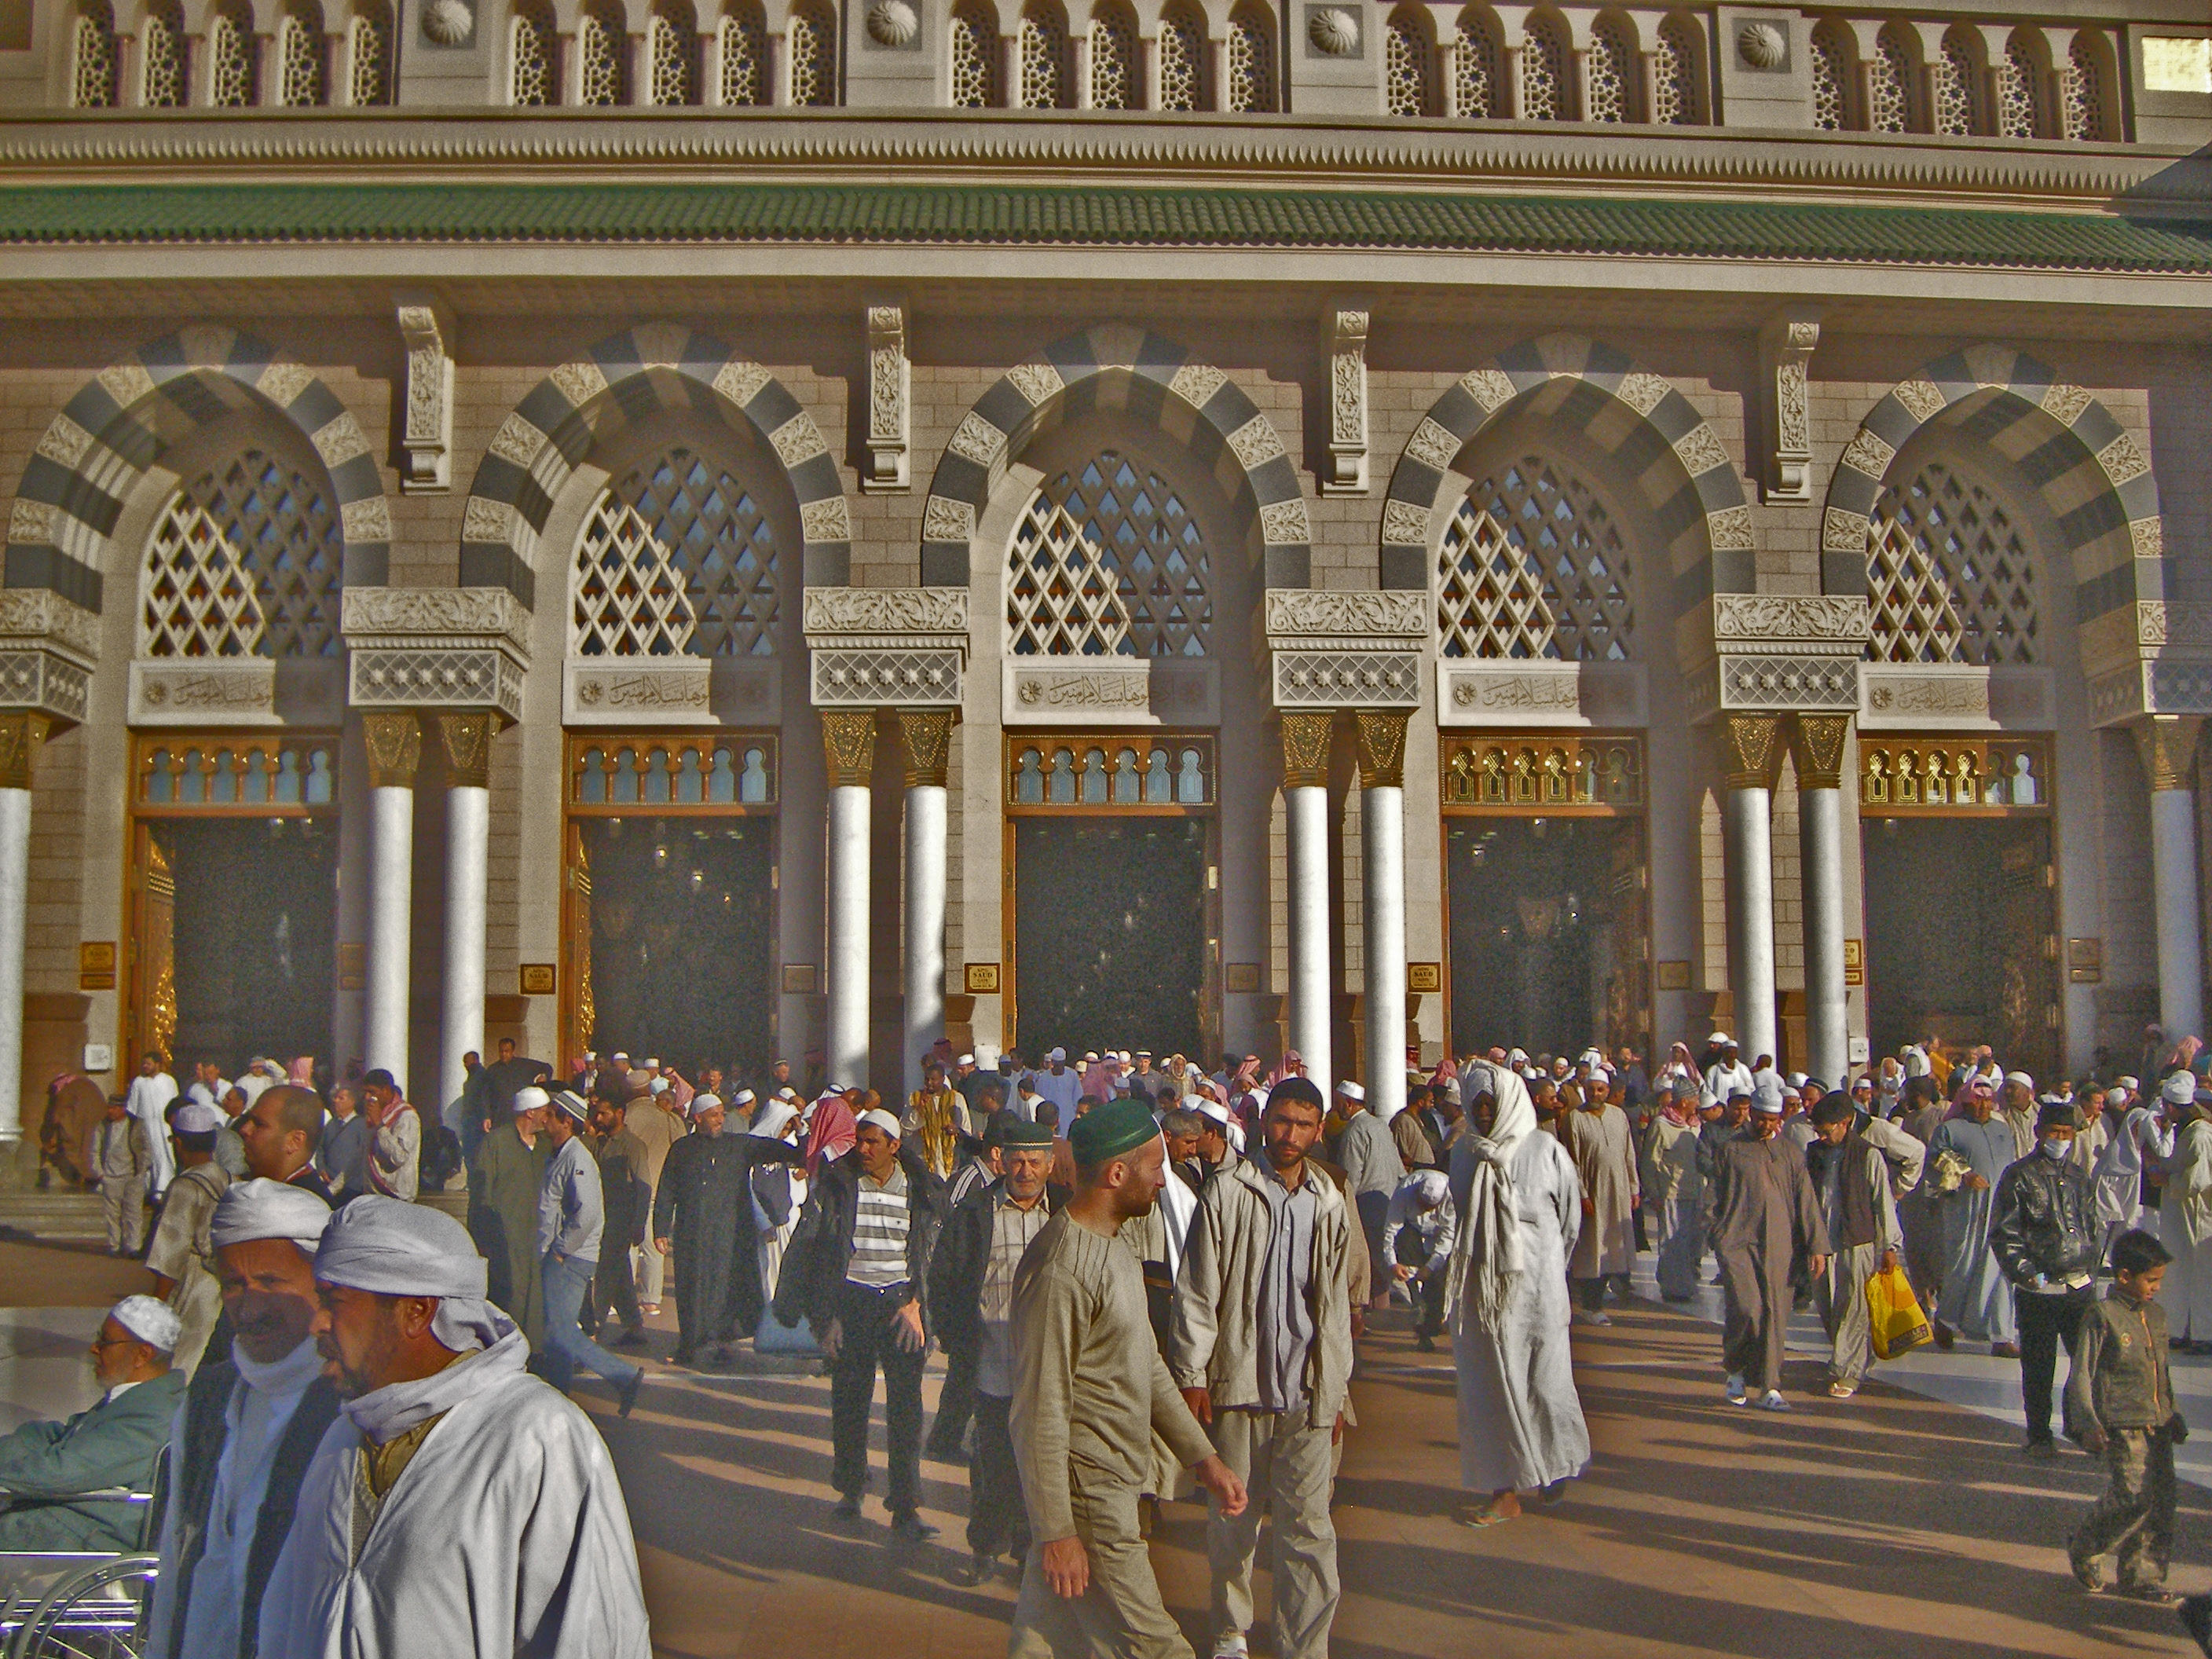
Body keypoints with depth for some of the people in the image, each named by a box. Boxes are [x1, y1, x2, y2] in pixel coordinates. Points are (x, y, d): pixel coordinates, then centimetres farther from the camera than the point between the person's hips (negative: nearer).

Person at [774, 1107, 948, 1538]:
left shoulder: (921, 1189, 2)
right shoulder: (836, 1184, 0)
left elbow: (935, 1253, 8)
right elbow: (810, 1247, 1)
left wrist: (916, 1302, -3)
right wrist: (825, 1314, -4)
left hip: (901, 1298, 0)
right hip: (851, 1300, 0)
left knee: (906, 1404, -6)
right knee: (849, 1398, 6)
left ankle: (905, 1507, -2)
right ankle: (850, 1489, 27)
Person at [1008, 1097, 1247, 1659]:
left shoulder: (1116, 1250, 14)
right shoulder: (1061, 1269, -20)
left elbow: (1148, 1369, 19)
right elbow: (1040, 1413, -20)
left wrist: (1204, 1459, 14)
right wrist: (1057, 1532, -19)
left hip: (1112, 1486, 9)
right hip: (1087, 1504, -9)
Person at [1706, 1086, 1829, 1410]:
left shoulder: (1791, 1154, 10)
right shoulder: (1731, 1150, 8)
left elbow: (1807, 1201, 6)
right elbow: (1713, 1197, 11)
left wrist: (1817, 1247, -2)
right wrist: (1715, 1236, 2)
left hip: (1780, 1247, 2)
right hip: (1737, 1242, -2)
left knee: (1774, 1316, -1)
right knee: (1747, 1309, -13)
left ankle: (1770, 1389, 6)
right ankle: (1736, 1372, 10)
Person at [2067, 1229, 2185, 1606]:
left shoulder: (2156, 1316, 12)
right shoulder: (2102, 1316, -9)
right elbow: (2081, 1374, -10)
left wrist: (2173, 1416, 24)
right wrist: (2088, 1425, -16)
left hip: (2157, 1425, 7)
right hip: (2121, 1424, -7)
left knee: (2162, 1497, 4)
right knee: (2135, 1493, -14)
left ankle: (2142, 1578, 15)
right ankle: (2083, 1549, 10)